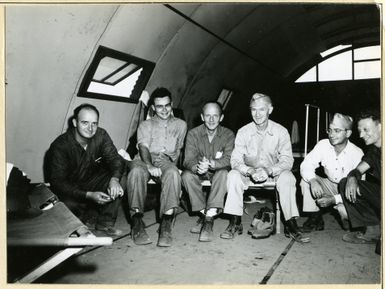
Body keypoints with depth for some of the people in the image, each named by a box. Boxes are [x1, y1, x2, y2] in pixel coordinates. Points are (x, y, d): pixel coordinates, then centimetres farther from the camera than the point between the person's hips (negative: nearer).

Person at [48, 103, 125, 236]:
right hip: (69, 189, -3)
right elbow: (58, 182, -24)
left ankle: (105, 222, -11)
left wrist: (114, 178, -40)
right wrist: (89, 195, -37)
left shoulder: (101, 135, -10)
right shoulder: (59, 146, -22)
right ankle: (90, 216, 0)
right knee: (67, 205, -34)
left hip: (93, 183, 4)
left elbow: (114, 158, -15)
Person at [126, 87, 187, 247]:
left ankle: (166, 224, -39)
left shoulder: (180, 124, 25)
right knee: (136, 171, -37)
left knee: (173, 173, -38)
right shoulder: (145, 125, 20)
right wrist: (149, 165, -20)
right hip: (145, 160, 0)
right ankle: (137, 221, -34)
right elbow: (143, 146, 0)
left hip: (166, 161, 0)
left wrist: (173, 162, 6)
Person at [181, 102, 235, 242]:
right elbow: (188, 160, -17)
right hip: (198, 172, 1)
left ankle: (209, 219, -32)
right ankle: (204, 213, -18)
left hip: (218, 171, -1)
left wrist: (211, 163, -43)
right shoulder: (193, 134, -8)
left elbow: (228, 159, -21)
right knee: (186, 175, -29)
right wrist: (197, 167, -43)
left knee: (223, 174, -34)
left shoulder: (228, 134, -9)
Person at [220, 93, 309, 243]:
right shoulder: (243, 132, -7)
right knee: (233, 175, -27)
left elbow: (287, 160, -14)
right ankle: (235, 223, -19)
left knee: (287, 177, -30)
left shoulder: (281, 131, -8)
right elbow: (235, 160, -13)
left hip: (273, 174, 0)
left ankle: (291, 226, -21)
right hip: (249, 175, 1)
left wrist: (269, 171, -33)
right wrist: (250, 172, -33)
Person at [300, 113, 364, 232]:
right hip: (330, 186, 4)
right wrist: (313, 180, -39)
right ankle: (315, 217, -6)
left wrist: (334, 199, -32)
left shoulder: (357, 154, -21)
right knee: (306, 180, -21)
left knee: (346, 213, -32)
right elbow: (306, 165, -18)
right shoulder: (323, 145, -12)